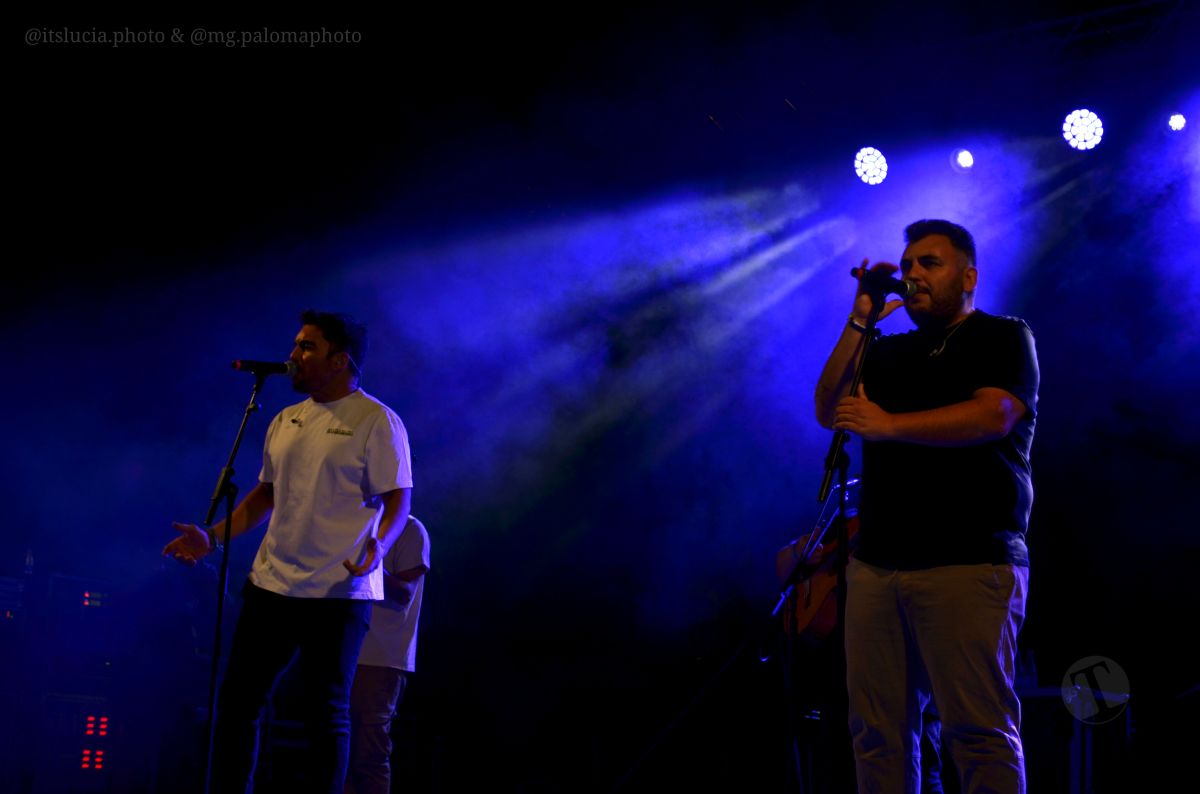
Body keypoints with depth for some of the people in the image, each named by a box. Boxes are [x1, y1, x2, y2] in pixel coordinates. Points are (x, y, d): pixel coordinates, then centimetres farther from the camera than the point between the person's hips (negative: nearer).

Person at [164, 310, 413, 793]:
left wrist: (378, 544, -28)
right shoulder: (284, 422, 16)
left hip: (338, 591, -7)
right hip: (271, 584, 7)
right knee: (237, 701, 7)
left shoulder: (376, 421, -5)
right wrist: (213, 538, 12)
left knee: (327, 712, -1)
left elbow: (399, 498, -9)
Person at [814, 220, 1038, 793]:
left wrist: (888, 425, -13)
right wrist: (859, 323, 6)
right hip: (876, 564, 5)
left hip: (969, 565, -5)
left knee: (979, 731, -11)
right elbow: (829, 411, 11)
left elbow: (994, 416, -12)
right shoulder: (888, 352, 24)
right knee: (877, 728, 0)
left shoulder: (1003, 339, 6)